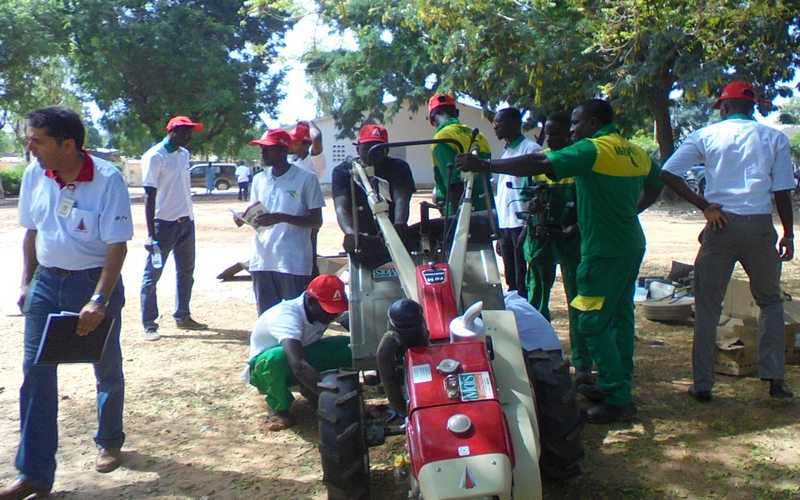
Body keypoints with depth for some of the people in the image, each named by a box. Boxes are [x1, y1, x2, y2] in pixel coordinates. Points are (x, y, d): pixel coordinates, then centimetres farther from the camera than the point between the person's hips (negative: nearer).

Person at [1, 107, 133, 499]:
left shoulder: (108, 179, -19)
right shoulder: (34, 174, -3)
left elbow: (117, 245, -18)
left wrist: (98, 301, -24)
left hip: (95, 281, -4)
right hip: (47, 281, 4)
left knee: (107, 370, 13)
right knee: (36, 373, 1)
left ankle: (109, 442, 38)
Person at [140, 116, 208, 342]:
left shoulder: (184, 154, 10)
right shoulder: (154, 157, -13)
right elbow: (150, 195, -16)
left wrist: (188, 217, 18)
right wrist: (150, 234, -20)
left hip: (186, 221, 8)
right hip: (164, 222, -8)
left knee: (186, 271, 15)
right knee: (153, 273, -2)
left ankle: (182, 316, 27)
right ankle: (149, 325, 4)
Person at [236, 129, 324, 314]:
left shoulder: (306, 179, -6)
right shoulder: (259, 179, 11)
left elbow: (316, 221, -8)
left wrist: (281, 218, -20)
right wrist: (243, 218, -4)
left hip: (293, 264, -6)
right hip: (262, 262, 6)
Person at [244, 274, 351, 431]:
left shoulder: (325, 311, -16)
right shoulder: (287, 316, -37)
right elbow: (298, 366, -50)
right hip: (264, 367, -6)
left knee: (348, 346, -17)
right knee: (278, 357, -42)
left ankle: (312, 390, 3)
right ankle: (279, 407, -14)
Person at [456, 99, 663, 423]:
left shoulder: (593, 150, -15)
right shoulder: (636, 153, 11)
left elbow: (538, 166, -24)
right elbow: (653, 188, 26)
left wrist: (485, 165, -22)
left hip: (604, 249, -9)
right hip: (632, 245, 9)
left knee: (594, 323, -5)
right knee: (620, 316, 15)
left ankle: (619, 400, -2)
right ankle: (617, 384, 26)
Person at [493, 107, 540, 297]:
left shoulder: (530, 149, -5)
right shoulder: (505, 153, 21)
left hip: (522, 224, -8)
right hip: (505, 225, 8)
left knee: (524, 283, -6)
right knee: (511, 282, 10)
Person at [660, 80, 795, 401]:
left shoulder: (705, 136, 4)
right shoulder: (774, 138, 5)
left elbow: (668, 174, -5)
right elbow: (782, 192, 4)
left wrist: (705, 206, -2)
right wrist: (788, 234, 13)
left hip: (721, 226, -1)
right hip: (760, 226, 1)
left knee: (707, 306, 8)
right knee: (770, 301, 18)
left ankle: (702, 384, 8)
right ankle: (774, 379, 14)